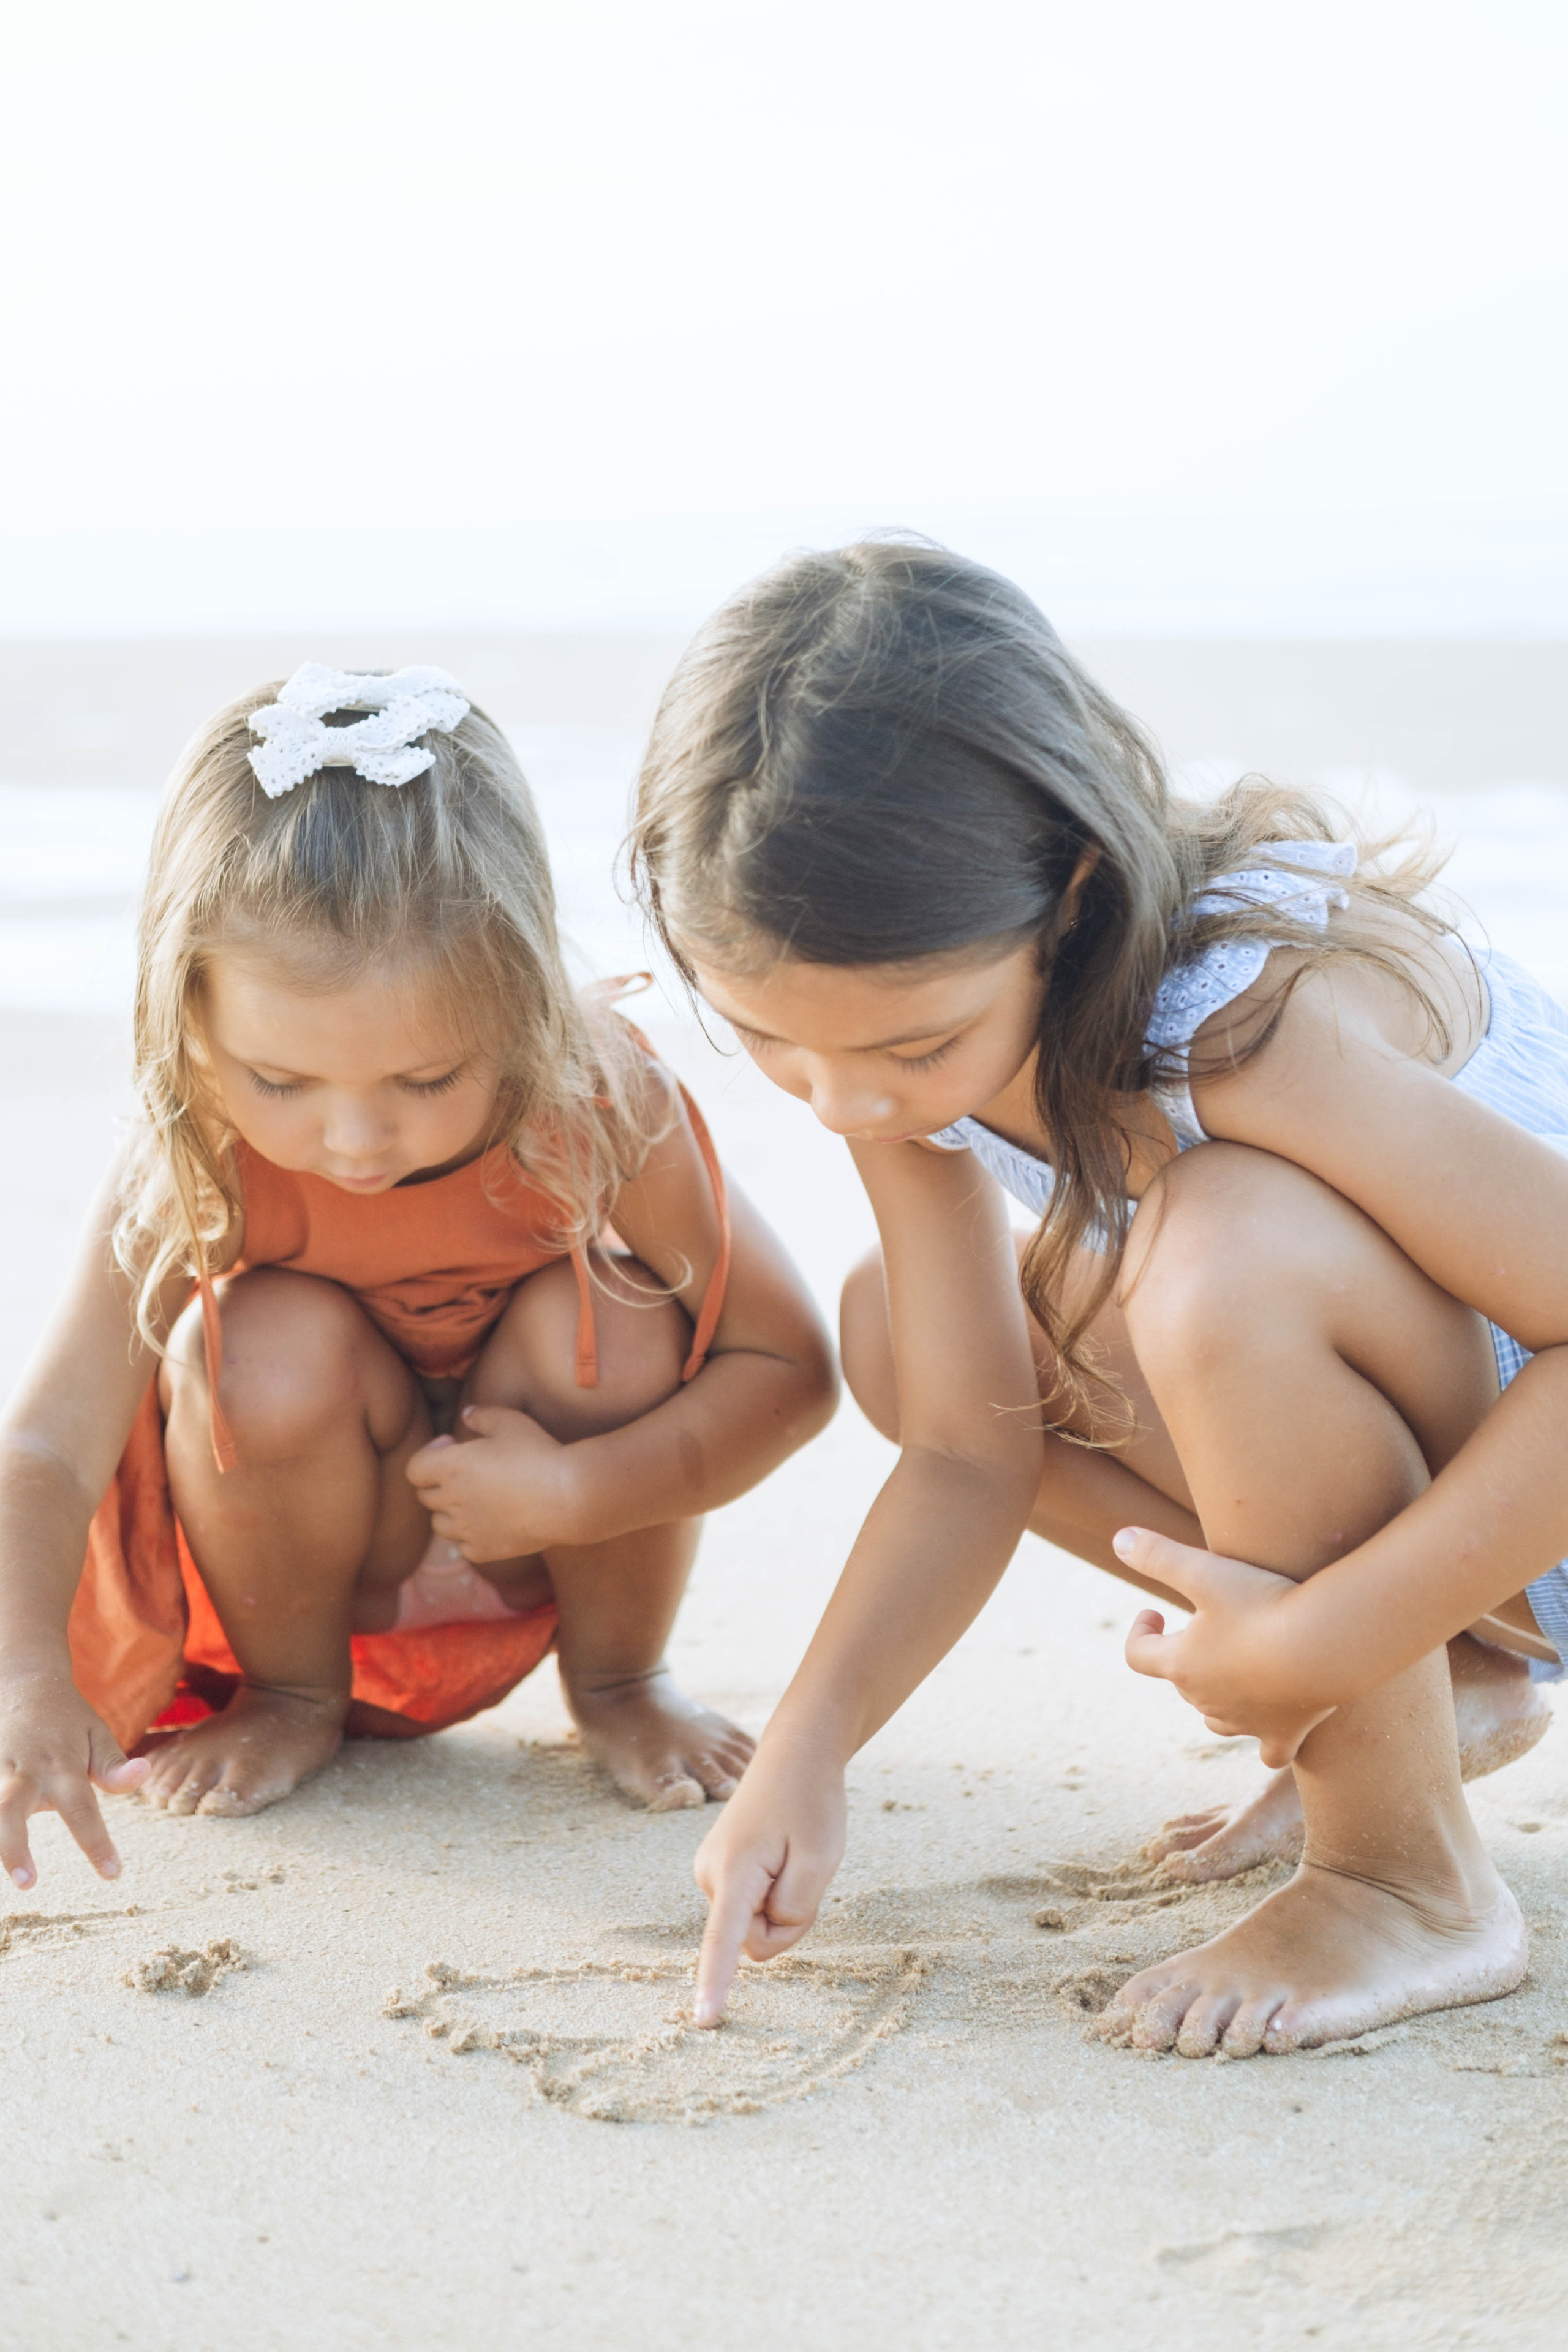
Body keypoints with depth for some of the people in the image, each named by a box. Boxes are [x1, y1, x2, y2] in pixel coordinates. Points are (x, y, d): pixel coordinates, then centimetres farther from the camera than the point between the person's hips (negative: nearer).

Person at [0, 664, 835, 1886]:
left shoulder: (602, 1108, -29)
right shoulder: (192, 1166, -29)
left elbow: (789, 1369, -23)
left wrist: (573, 1493, -34)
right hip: (320, 1545, 0)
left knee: (599, 1326, -30)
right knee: (273, 1347, -31)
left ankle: (617, 1675, 1)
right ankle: (289, 1694, 0)